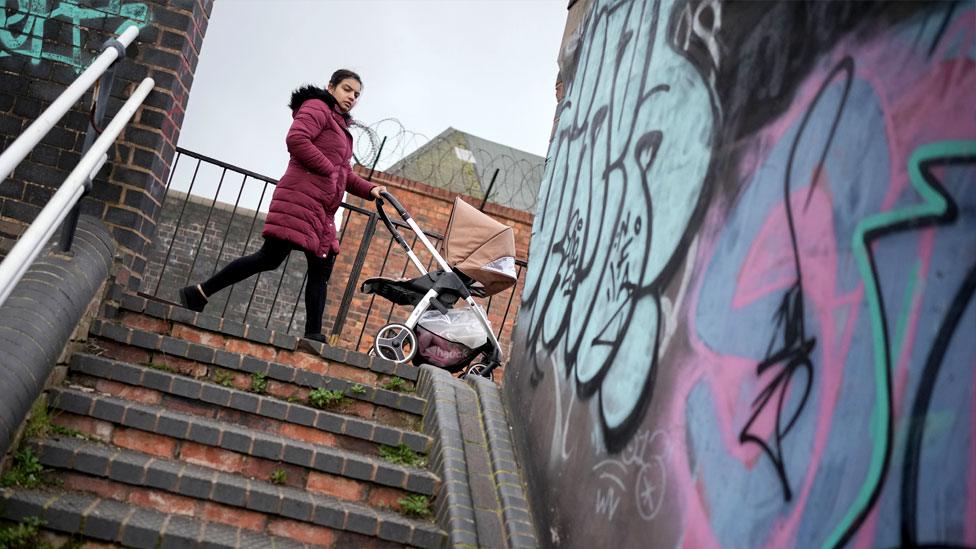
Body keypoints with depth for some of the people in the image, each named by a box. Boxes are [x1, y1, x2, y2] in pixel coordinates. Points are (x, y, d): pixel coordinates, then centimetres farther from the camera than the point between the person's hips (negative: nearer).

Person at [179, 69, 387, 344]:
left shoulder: (340, 126, 30)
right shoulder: (317, 107, 1)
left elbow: (345, 173, 27)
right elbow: (296, 139, -17)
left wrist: (369, 190, 10)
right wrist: (329, 169, -13)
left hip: (322, 209, 10)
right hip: (301, 196, -10)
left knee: (322, 267, 3)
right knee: (271, 256, -16)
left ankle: (313, 333, 0)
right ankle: (200, 292, -9)